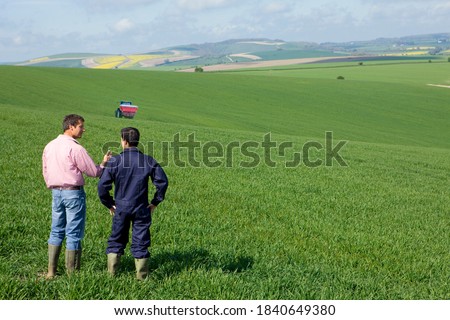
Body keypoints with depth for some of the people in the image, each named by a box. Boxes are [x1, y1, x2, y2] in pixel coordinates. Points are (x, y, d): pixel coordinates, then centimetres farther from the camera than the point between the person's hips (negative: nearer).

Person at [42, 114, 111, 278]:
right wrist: (104, 163, 6)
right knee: (73, 234, 1)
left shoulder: (49, 146, 7)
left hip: (56, 192, 7)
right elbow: (93, 171, -11)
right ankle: (71, 273, 7)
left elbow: (45, 171, 15)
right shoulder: (75, 148, -16)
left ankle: (51, 271, 16)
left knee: (56, 232, 14)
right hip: (73, 193, -7)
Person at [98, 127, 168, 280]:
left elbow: (102, 185, -9)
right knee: (140, 241, 6)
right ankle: (141, 275, 11)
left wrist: (109, 204, 4)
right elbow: (162, 181, -3)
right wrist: (155, 202, 6)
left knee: (116, 239, 14)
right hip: (142, 208, 0)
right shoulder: (148, 161, -3)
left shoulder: (115, 161, -8)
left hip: (121, 208, 0)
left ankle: (111, 272, 19)